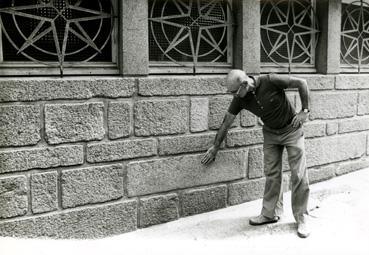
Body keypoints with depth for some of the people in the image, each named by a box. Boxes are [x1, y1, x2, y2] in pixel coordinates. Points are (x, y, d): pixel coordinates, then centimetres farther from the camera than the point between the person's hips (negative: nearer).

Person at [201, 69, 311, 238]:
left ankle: (301, 218, 7)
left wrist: (305, 111, -16)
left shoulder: (270, 81, -28)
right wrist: (215, 147, 2)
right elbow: (226, 123, -4)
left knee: (299, 175, -4)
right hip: (270, 133, 4)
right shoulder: (239, 99, -14)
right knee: (271, 174, 4)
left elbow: (301, 83, -18)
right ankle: (270, 213, 16)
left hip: (292, 130, -4)